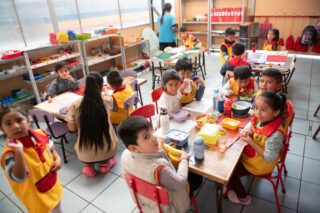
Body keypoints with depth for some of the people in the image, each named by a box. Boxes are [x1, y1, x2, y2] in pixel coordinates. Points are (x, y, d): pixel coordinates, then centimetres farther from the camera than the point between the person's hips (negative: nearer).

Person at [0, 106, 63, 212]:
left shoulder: (40, 134, -15)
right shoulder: (10, 153, -31)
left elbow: (51, 147, 4)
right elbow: (19, 177, -41)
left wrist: (57, 159, -13)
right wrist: (19, 152, -49)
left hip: (52, 181, 5)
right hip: (35, 194, -5)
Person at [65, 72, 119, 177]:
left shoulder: (75, 104, -10)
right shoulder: (107, 99, -8)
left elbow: (72, 128, -3)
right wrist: (104, 91, 38)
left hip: (85, 155, 0)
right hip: (107, 150, 0)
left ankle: (90, 166, 14)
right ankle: (104, 163, 16)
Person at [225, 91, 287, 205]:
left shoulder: (275, 134, -37)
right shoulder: (259, 119, -15)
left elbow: (269, 158, -30)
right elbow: (250, 125, 7)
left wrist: (251, 142, -32)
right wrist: (246, 131, -16)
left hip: (260, 165, -7)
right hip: (249, 155, 7)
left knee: (231, 170, 3)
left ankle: (242, 197, 31)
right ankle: (230, 185, 35)